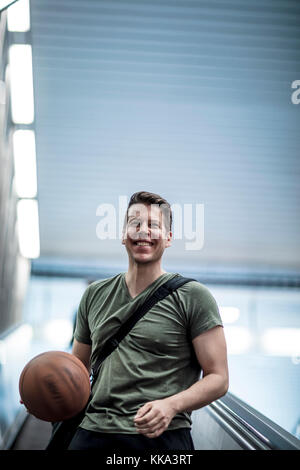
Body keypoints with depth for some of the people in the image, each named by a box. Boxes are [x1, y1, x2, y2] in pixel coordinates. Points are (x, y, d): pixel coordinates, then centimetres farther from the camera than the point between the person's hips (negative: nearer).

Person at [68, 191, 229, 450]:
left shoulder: (193, 296, -2)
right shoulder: (95, 295, 12)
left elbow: (218, 378, -4)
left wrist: (171, 405, -20)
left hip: (160, 437, -3)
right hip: (91, 431, 4)